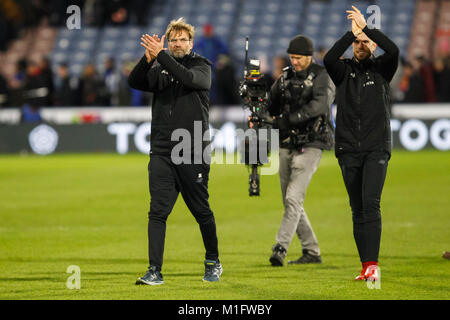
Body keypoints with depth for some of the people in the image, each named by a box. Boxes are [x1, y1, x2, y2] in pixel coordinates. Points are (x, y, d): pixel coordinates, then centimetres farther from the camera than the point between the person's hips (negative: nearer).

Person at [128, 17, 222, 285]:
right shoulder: (159, 70, 13)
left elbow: (190, 78, -19)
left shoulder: (202, 66, 3)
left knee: (201, 211, 6)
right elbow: (135, 82, -5)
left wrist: (160, 55, -25)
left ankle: (213, 262, 25)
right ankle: (155, 271, -8)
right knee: (158, 211, -6)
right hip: (161, 153, 3)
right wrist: (148, 59, -21)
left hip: (193, 153, -3)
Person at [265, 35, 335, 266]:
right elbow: (271, 106, 15)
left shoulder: (320, 77, -6)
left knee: (293, 198, -18)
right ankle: (312, 252, 18)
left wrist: (289, 119, -28)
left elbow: (319, 105, -23)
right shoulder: (285, 77, 13)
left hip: (310, 146, -7)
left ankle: (280, 248, -24)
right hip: (286, 147, 7)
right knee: (290, 203, 9)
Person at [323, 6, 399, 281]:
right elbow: (329, 59, -14)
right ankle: (367, 266, 8)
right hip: (349, 149, 2)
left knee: (371, 203, -17)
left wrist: (366, 27, -18)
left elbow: (394, 50, -16)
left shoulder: (382, 69, 6)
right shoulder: (344, 70, 8)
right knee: (358, 209, 4)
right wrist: (352, 33, -20)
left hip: (377, 148, -2)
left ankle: (372, 264, -22)